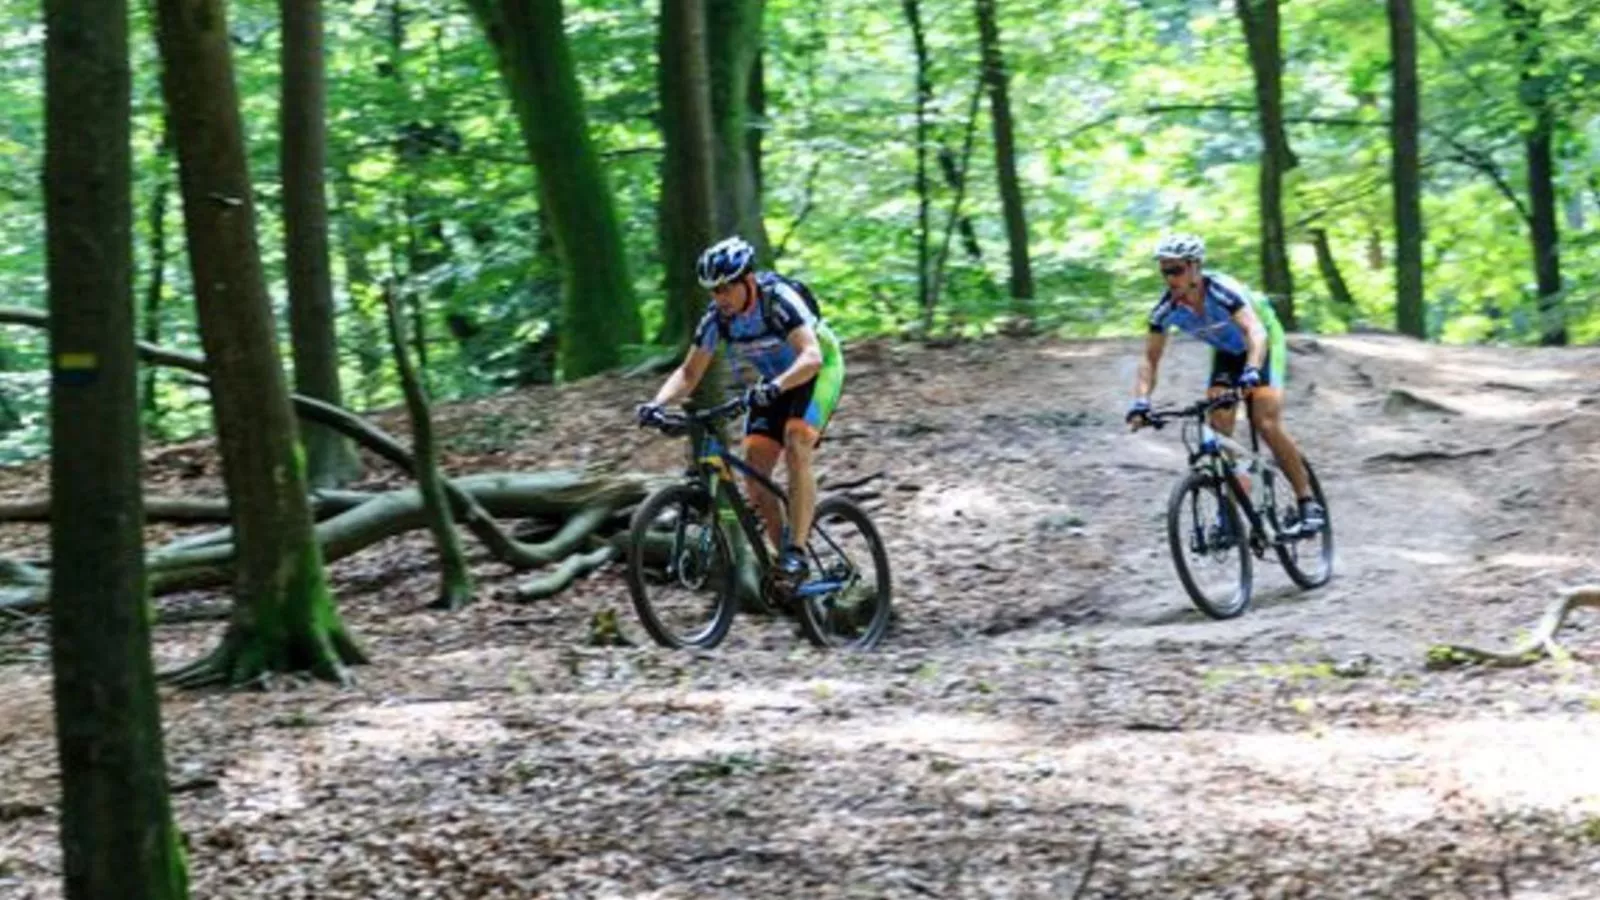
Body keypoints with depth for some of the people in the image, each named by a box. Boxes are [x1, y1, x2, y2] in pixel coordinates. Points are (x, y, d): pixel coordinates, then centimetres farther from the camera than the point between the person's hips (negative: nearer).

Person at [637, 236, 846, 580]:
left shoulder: (779, 300, -32)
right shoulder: (717, 316, -15)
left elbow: (811, 356, -44)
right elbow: (689, 373, -9)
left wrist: (774, 387, -61)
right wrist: (658, 403, -28)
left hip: (817, 371, -6)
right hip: (771, 382, 6)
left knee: (796, 450, -28)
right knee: (754, 471, -8)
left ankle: (796, 551, -28)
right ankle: (780, 553, 3)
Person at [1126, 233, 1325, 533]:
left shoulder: (1222, 291, -36)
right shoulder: (1166, 308, -21)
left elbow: (1256, 332, -48)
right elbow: (1149, 359, -16)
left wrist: (1251, 372, -66)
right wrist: (1140, 402, -33)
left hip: (1264, 343, -5)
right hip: (1227, 353, 5)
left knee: (1267, 426, -20)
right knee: (1218, 430, -12)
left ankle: (1309, 503, -11)